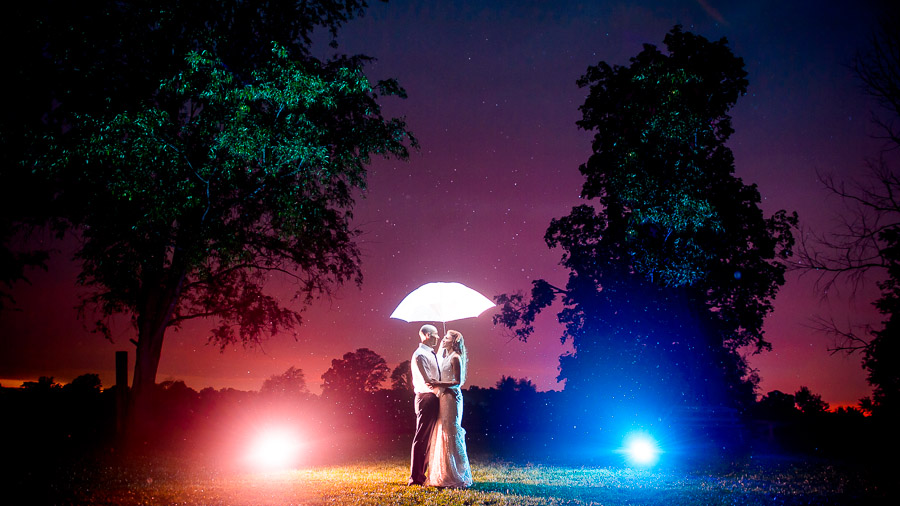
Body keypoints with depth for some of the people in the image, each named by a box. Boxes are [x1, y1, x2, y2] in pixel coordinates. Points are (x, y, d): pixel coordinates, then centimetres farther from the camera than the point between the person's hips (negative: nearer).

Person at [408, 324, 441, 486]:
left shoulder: (431, 354, 18)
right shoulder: (420, 355, -13)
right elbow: (428, 382, -18)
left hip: (432, 399, 10)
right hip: (426, 398, -10)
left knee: (427, 438, 14)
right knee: (422, 438, -6)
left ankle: (420, 474, 22)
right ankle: (416, 477, -2)